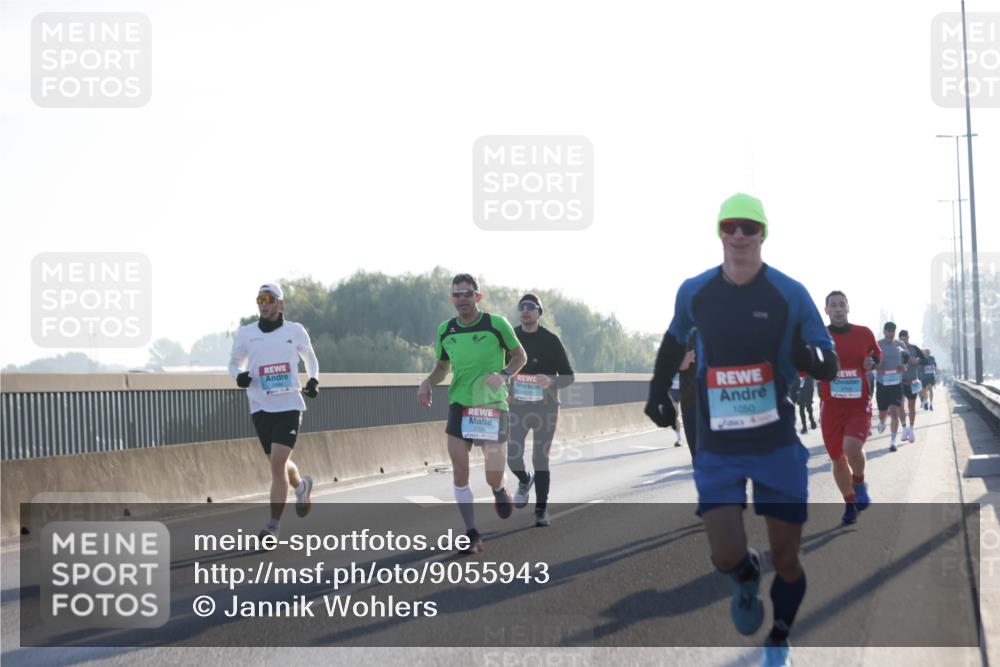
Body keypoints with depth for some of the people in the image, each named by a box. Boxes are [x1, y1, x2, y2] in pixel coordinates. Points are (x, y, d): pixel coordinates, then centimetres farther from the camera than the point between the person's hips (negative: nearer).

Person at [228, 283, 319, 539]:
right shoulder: (246, 333, 4)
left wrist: (313, 379, 2)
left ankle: (274, 526, -10)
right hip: (261, 407, 3)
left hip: (289, 405, -3)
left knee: (278, 463, -15)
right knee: (279, 464, 12)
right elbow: (234, 363, 15)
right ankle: (302, 485, 48)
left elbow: (310, 358, 20)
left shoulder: (295, 331, 3)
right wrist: (239, 376, -7)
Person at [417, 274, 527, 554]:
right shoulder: (445, 330, 5)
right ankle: (472, 535, 1)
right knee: (459, 471, -8)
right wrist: (428, 382, -1)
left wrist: (503, 374, -15)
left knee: (493, 477, -1)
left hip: (492, 405, -3)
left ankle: (499, 490, 38)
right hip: (459, 405, 3)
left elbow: (520, 356, 4)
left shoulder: (497, 325, -7)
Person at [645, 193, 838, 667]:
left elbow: (830, 366, -6)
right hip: (717, 447, 1)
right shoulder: (694, 292, 0)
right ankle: (747, 579, 25)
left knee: (786, 561, 2)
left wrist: (809, 357, -29)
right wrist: (658, 391, 12)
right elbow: (675, 338, 21)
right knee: (726, 557, -13)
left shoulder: (790, 295, -8)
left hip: (779, 446, -1)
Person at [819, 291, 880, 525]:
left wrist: (871, 363, -3)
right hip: (831, 406, 1)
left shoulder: (864, 334, 1)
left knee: (852, 448, -25)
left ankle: (859, 483, 7)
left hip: (859, 405, -1)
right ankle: (850, 504, 30)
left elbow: (877, 355, 19)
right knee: (837, 458, 8)